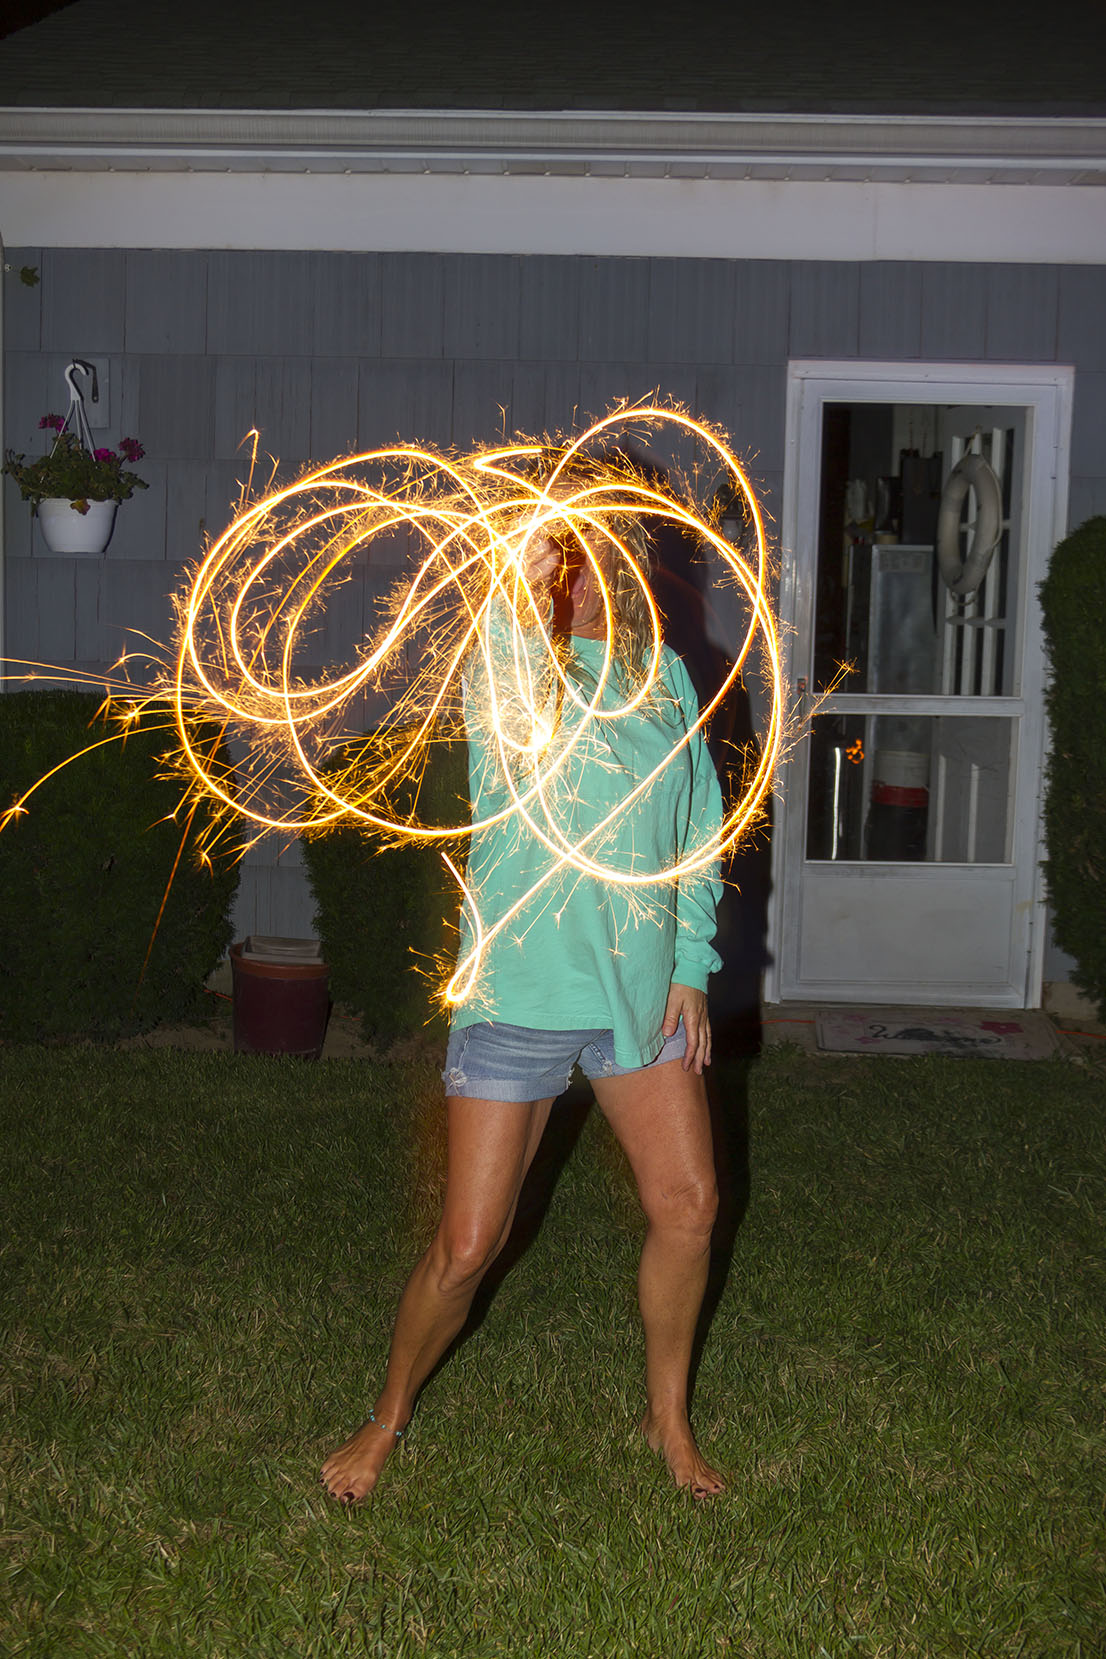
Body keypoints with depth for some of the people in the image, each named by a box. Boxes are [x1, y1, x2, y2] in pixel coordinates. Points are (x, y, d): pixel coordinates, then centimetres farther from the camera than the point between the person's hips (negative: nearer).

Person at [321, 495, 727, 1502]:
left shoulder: (666, 675, 7)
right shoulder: (500, 659, -6)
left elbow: (700, 827, 13)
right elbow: (519, 729, -31)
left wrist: (690, 963, 5)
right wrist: (520, 611, -48)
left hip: (642, 990, 4)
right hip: (519, 994, -4)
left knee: (688, 1205, 4)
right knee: (467, 1244, 0)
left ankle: (668, 1416, 28)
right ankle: (389, 1417, 26)